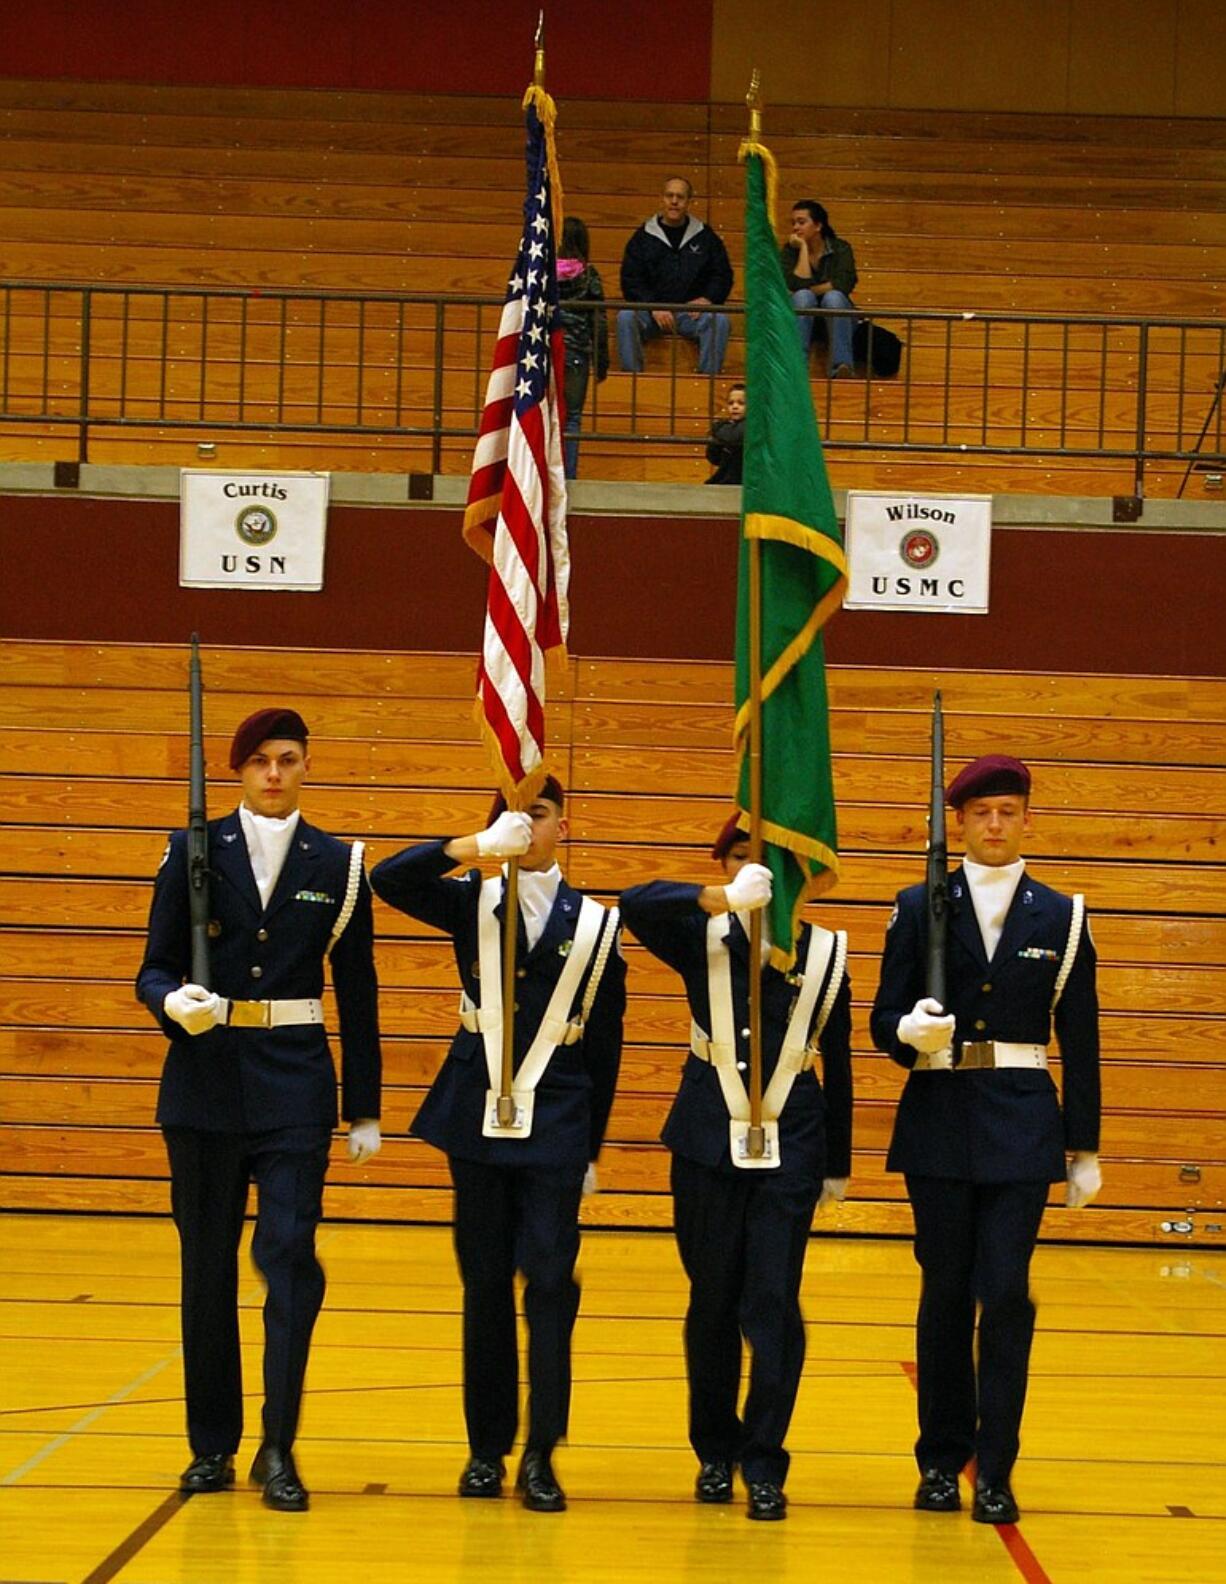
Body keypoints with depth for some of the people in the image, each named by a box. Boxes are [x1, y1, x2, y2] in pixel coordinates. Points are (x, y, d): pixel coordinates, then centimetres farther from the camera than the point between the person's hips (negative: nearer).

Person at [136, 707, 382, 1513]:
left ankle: (279, 1446, -3)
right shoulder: (194, 851, 3)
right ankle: (213, 1443, 17)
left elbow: (358, 993, 7)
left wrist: (365, 1109, 6)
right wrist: (173, 1001, -22)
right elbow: (155, 967, 2)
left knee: (291, 1256, -10)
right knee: (208, 1264, 7)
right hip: (206, 1079, 1)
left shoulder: (338, 865, 4)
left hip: (295, 1084, -1)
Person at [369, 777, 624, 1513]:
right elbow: (389, 879, -13)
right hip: (477, 1115, 1)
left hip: (556, 1122, -1)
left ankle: (542, 1453, -2)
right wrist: (478, 845, -25)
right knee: (485, 1282, 6)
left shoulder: (595, 925, 2)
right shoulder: (472, 904, 4)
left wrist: (593, 1147, 6)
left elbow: (605, 1046, 6)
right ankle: (487, 1447, 14)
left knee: (550, 1281, -7)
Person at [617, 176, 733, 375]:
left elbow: (723, 275, 14)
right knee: (626, 317, -30)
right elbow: (630, 280, 4)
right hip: (650, 311, 0)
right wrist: (653, 307, -13)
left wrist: (709, 299, -7)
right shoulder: (643, 237, 10)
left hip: (692, 312, 0)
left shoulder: (705, 237, 12)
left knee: (719, 320, -30)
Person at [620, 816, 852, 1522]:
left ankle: (764, 1464, 2)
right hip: (709, 1140, 1)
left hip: (791, 1147, -1)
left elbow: (837, 1063, 9)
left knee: (774, 1303, -6)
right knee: (713, 1302, 7)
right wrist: (717, 901, -32)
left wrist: (838, 1165, 13)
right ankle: (716, 1451, 21)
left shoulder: (823, 953, 3)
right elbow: (636, 904, -18)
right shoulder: (701, 940, 2)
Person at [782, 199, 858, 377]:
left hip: (836, 318, -1)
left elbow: (843, 285, -16)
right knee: (802, 297, -30)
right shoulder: (790, 251, 3)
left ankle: (841, 366, -47)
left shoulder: (840, 248, 1)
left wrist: (810, 291, -11)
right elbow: (799, 284, -15)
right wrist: (803, 247, -11)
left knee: (833, 297, -32)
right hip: (803, 318, 1)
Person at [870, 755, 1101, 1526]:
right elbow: (885, 1021, 3)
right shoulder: (921, 907, 4)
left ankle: (996, 1473, 1)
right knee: (946, 1294, 6)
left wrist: (1085, 1147, 4)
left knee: (1006, 1296, -6)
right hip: (939, 1121, 1)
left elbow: (1080, 1043, 6)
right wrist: (911, 1030, -21)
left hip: (1022, 1127, 0)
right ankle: (943, 1460, 18)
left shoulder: (1061, 917, 5)